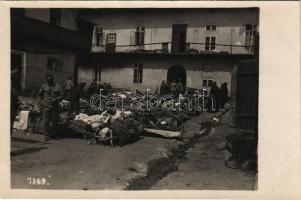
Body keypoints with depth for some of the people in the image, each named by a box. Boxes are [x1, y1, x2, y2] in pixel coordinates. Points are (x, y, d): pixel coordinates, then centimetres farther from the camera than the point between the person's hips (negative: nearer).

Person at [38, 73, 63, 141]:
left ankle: (52, 134, 24)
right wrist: (41, 102, 6)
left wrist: (55, 100, -13)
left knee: (54, 121, 6)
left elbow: (61, 96, 3)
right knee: (46, 121, -4)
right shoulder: (44, 86, 5)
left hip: (54, 106, 0)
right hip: (46, 106, 0)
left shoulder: (57, 86, 3)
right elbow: (39, 94, 16)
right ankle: (46, 135, 5)